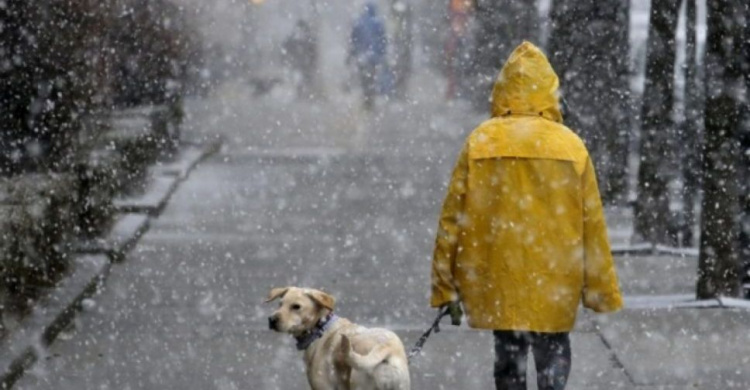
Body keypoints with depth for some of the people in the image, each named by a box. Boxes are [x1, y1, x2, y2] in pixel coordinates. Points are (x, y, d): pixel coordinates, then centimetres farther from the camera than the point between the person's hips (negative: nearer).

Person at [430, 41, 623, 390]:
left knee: (508, 353, 14)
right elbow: (592, 224, 0)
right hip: (554, 279, -1)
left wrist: (446, 286, 6)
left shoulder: (479, 142, -3)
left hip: (496, 279, 1)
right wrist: (601, 289, 9)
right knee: (553, 353, 13)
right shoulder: (570, 146, -4)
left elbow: (453, 217, -2)